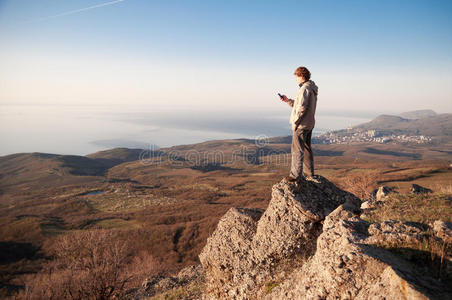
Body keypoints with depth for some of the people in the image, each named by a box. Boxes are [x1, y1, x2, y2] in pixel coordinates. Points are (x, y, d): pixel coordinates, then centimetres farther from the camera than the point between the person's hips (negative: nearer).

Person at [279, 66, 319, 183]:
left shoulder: (305, 89, -16)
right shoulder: (312, 89, 17)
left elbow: (301, 108, -22)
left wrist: (295, 122, -15)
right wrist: (288, 100, 16)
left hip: (301, 125, -10)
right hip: (309, 124, 10)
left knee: (297, 149, -6)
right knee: (306, 149, 15)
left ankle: (296, 175, -3)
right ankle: (309, 174, 22)